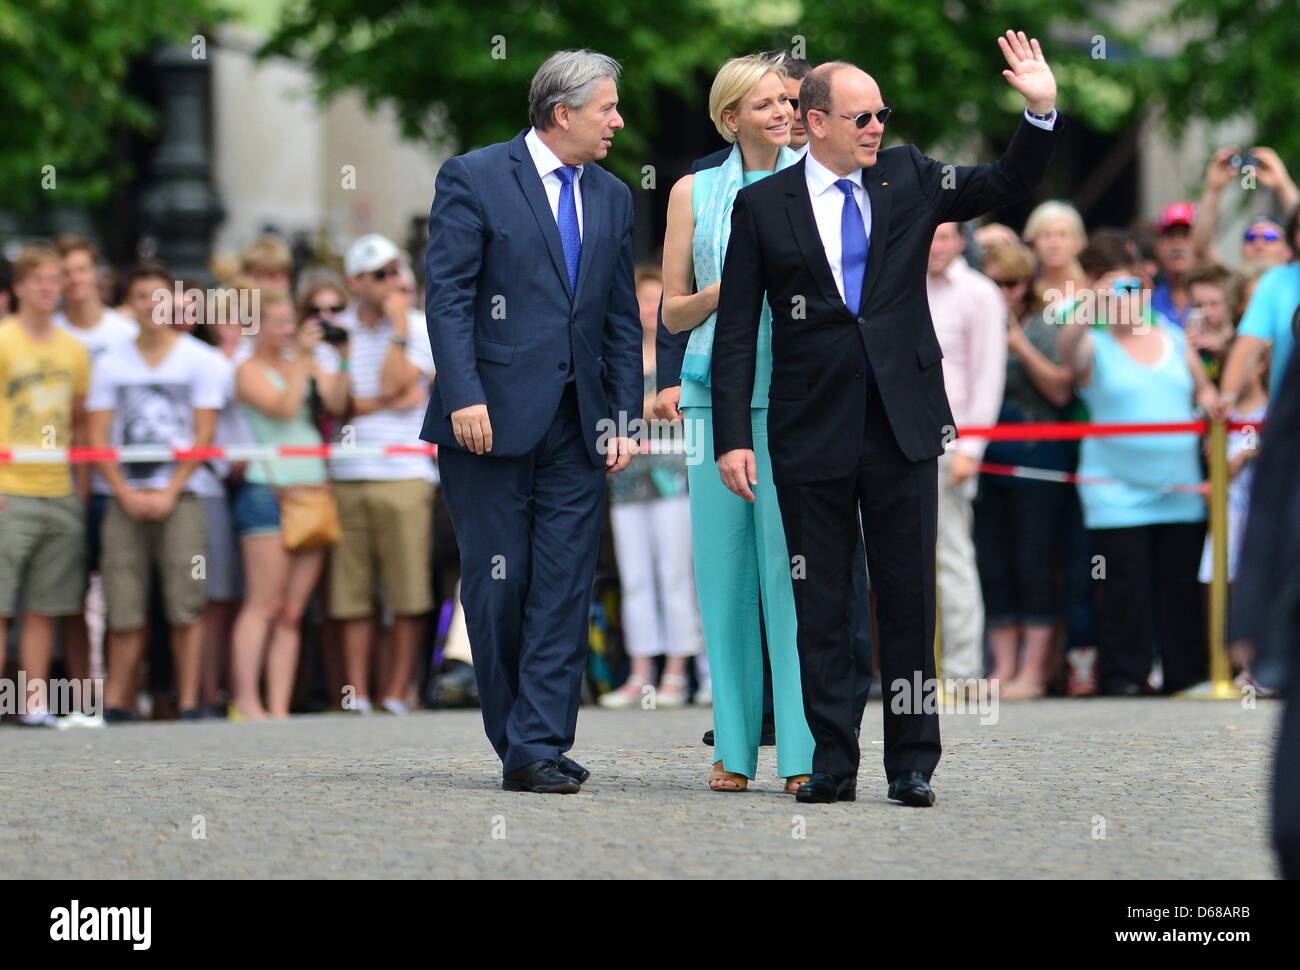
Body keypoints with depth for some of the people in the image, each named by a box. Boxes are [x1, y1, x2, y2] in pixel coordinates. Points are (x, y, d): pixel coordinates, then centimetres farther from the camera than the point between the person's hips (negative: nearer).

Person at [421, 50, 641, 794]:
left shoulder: (612, 198, 14)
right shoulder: (473, 179, -2)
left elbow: (623, 319, 15)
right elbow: (447, 296, -8)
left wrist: (625, 418, 7)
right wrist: (465, 396, -18)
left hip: (576, 425, 5)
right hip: (493, 419, -4)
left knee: (565, 587, -3)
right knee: (498, 585, 1)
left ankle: (538, 748, -3)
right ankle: (516, 742, 13)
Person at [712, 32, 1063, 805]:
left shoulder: (909, 178, 7)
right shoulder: (763, 206, 1)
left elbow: (1010, 184, 7)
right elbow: (737, 330, 1)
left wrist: (1043, 112, -10)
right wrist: (733, 436, -5)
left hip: (903, 423, 1)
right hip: (812, 433, -1)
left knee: (910, 597, 3)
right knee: (821, 604, 4)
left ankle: (913, 762, 9)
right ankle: (833, 762, 11)